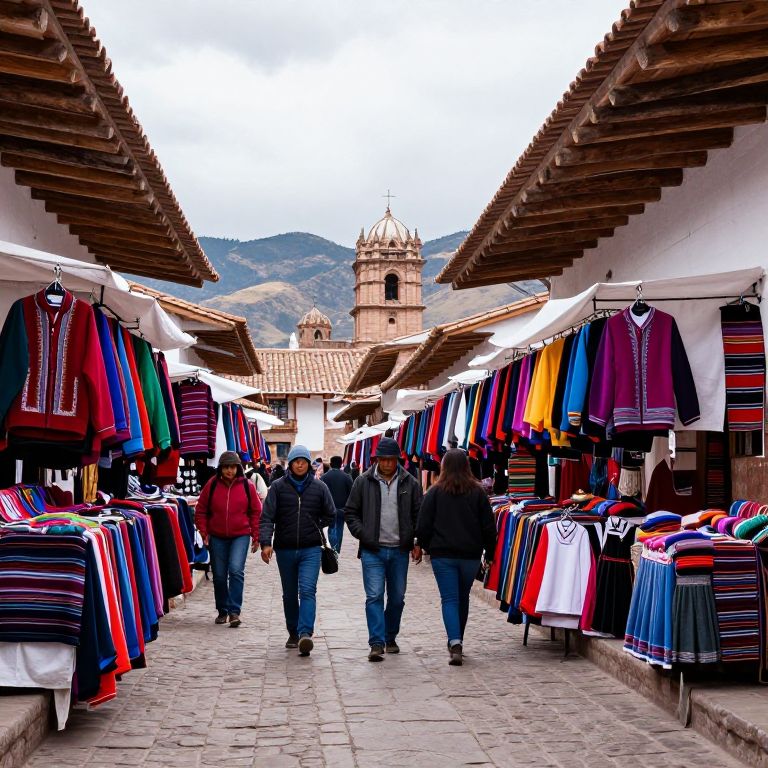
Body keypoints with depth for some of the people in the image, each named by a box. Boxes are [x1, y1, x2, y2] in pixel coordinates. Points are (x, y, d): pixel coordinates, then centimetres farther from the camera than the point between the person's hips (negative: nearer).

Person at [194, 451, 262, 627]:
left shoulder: (247, 486, -1)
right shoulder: (212, 485, 0)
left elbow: (256, 512, 6)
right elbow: (201, 511, 7)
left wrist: (255, 535, 3)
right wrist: (204, 533, -1)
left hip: (240, 535, -2)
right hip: (217, 537, 2)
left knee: (236, 570, -18)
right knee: (219, 576, 7)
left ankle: (234, 611, -14)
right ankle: (222, 611, 23)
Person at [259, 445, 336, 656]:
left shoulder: (319, 487, 2)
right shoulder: (278, 487, -1)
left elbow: (330, 515, 14)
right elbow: (267, 517, -7)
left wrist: (313, 528, 6)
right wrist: (265, 542, -19)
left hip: (310, 549, -1)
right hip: (285, 549, 1)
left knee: (307, 590, -16)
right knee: (289, 594, 13)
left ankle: (305, 634, -25)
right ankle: (293, 633, 26)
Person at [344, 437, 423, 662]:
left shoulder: (409, 483, 4)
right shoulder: (364, 482, 0)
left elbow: (419, 514, 8)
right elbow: (350, 512, 6)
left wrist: (418, 542, -3)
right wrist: (362, 534, -7)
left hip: (400, 551, 2)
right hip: (372, 551, -2)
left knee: (397, 598, 11)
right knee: (374, 596, -10)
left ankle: (390, 638, 28)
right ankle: (377, 643, -10)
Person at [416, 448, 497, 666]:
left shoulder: (435, 492, -4)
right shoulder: (477, 492, 1)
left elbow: (423, 526, -3)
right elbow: (488, 527, 2)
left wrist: (428, 547, 13)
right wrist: (489, 553, 12)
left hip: (443, 554, -2)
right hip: (470, 554, 2)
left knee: (450, 599, -2)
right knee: (463, 598, 17)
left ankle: (455, 643, -20)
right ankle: (457, 643, 28)